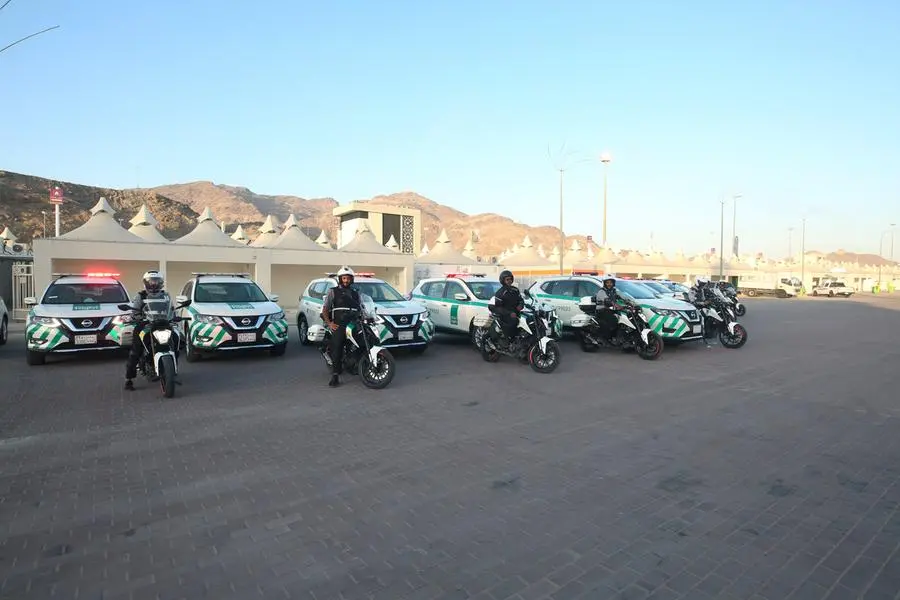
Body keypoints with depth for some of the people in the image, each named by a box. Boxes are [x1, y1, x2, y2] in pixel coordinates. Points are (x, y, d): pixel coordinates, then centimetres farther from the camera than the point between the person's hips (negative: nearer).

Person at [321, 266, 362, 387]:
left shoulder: (355, 293, 21)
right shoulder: (333, 291, 10)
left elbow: (361, 309, 25)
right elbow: (325, 308, 6)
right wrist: (329, 323, -6)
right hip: (338, 325, -4)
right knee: (337, 349, -14)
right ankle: (335, 376, -15)